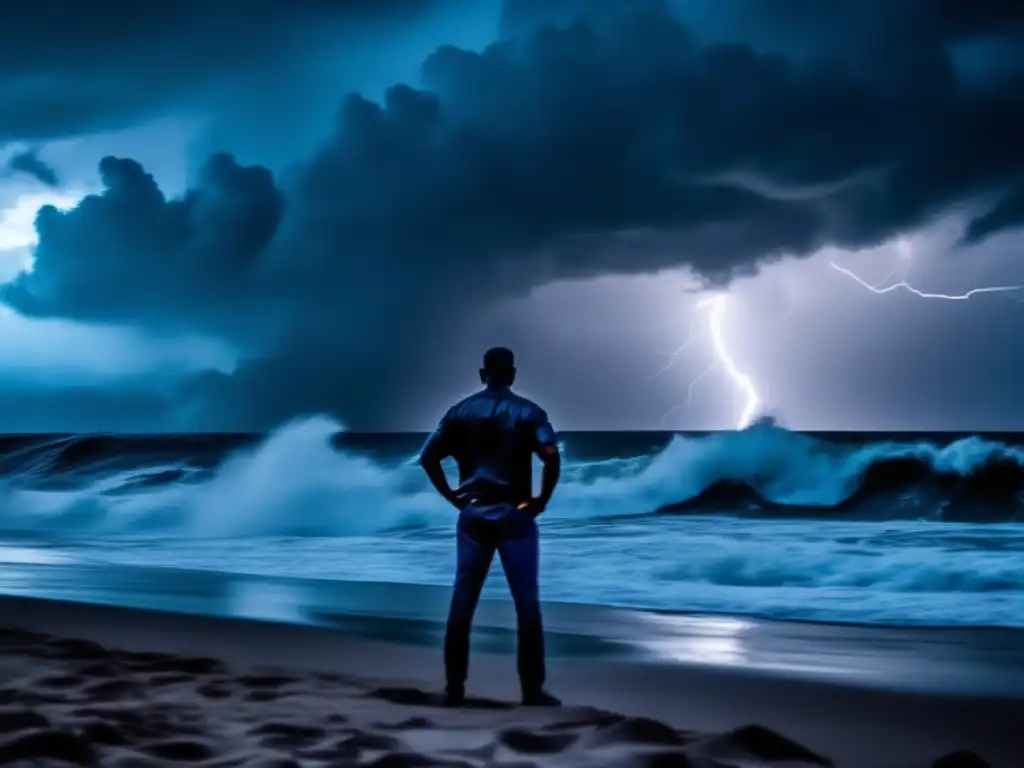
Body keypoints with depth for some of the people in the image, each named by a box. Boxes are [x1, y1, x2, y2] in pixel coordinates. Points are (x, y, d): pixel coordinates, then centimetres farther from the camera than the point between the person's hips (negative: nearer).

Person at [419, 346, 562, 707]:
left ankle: (455, 687, 9)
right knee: (526, 603, 1)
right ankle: (532, 691, 0)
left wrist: (450, 495, 6)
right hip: (516, 516, -2)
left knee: (462, 602, 7)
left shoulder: (461, 411, 5)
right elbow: (551, 455, -18)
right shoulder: (529, 411, -2)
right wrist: (542, 499, -8)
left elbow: (428, 456, -2)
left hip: (473, 514, 2)